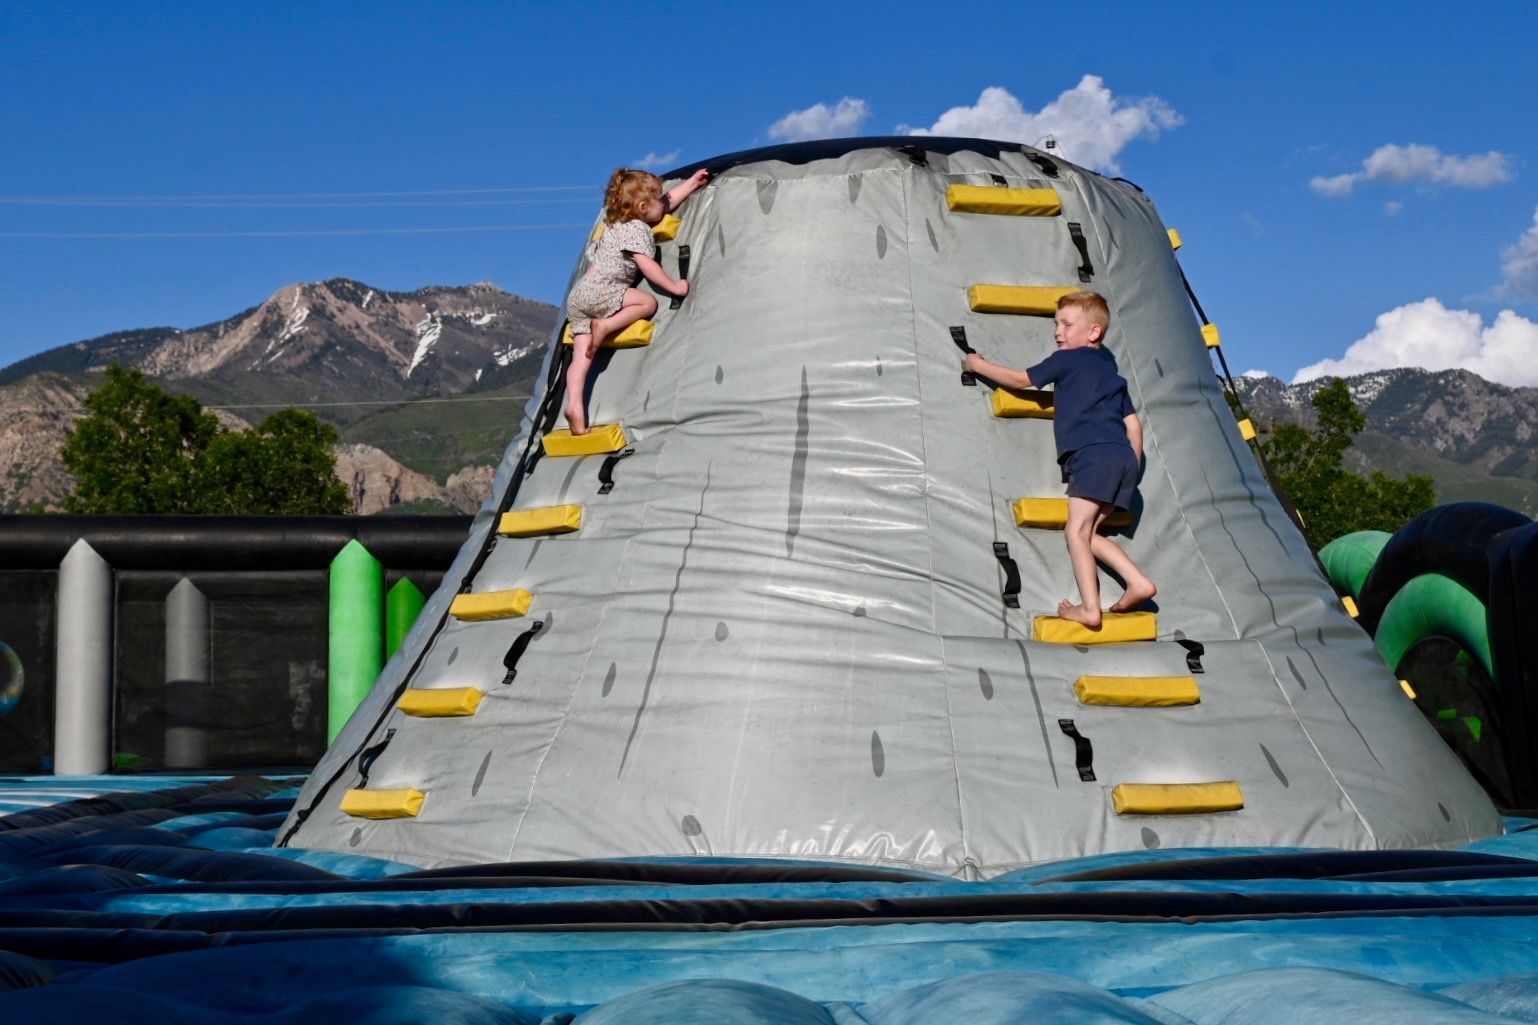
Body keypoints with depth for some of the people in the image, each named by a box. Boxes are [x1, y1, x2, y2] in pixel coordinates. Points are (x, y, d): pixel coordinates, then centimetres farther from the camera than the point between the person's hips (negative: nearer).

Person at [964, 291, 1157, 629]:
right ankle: (1138, 582, -2)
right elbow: (1133, 423, 24)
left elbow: (1021, 379, 16)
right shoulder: (1111, 371, 28)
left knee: (1076, 531, -9)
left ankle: (1089, 607, -21)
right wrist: (1131, 473, 27)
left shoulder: (1066, 360, 8)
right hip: (1123, 455, 8)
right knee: (1088, 533, 11)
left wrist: (980, 365, 29)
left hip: (1093, 454, -8)